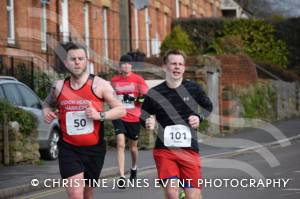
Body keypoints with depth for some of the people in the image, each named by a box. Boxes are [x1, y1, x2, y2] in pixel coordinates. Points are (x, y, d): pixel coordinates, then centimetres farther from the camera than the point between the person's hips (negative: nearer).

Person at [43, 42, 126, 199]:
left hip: (94, 149, 0)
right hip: (68, 149, 0)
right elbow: (48, 103, 23)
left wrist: (100, 115, -20)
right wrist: (46, 111, 0)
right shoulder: (59, 87, 3)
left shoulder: (99, 85, -5)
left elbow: (121, 110, -3)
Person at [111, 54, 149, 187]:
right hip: (119, 117, 0)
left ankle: (134, 167, 47)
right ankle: (122, 176, -21)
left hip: (134, 118, 0)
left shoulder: (138, 79, -4)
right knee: (120, 144, -17)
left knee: (133, 147, 15)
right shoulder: (114, 80, 4)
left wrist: (137, 99, -23)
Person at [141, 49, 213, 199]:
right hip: (164, 150, -1)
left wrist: (199, 118, -1)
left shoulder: (193, 88, 1)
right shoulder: (154, 94, -2)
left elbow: (208, 107, 18)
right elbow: (143, 116, 12)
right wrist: (148, 123, -10)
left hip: (190, 150, 1)